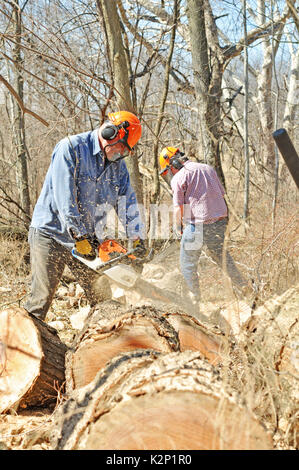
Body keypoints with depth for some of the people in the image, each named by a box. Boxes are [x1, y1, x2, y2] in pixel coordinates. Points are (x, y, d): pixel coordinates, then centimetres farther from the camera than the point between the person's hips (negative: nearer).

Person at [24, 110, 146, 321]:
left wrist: (137, 237, -6)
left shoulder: (118, 164, 8)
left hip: (88, 239, 6)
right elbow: (64, 196, -22)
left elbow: (127, 200, 7)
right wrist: (78, 236, -24)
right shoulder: (71, 148, -13)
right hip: (51, 234, -6)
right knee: (42, 298, -9)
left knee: (104, 299, 6)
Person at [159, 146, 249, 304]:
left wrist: (178, 228, 7)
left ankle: (195, 297, 16)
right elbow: (221, 194, 15)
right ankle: (243, 287, 28)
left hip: (197, 224, -6)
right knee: (222, 255, 23)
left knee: (187, 263, 11)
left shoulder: (178, 178, -6)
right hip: (220, 221, 6)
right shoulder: (208, 168, 13)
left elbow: (178, 209, -9)